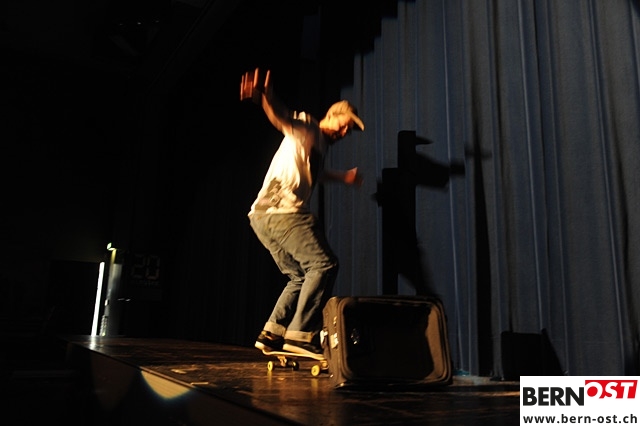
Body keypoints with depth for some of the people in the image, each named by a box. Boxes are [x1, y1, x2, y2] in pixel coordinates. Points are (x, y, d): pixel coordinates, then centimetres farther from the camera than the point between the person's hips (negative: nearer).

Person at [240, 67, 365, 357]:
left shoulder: (321, 145, 26)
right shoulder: (307, 127, 1)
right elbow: (281, 116, -22)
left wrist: (343, 177, 57)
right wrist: (264, 97, -43)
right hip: (281, 210, -10)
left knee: (300, 277, 13)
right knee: (323, 264, -13)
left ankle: (272, 334, 11)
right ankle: (301, 335, -16)